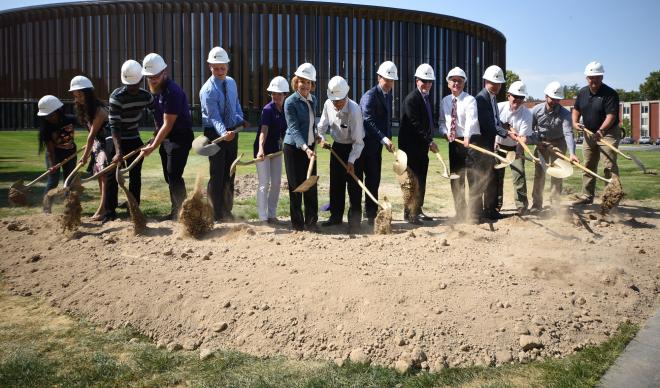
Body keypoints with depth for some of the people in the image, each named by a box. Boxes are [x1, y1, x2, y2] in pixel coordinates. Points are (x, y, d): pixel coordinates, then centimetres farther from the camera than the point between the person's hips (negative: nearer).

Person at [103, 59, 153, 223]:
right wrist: (118, 150, -35)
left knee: (135, 175, 4)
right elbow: (114, 125, -26)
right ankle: (110, 211, 1)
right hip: (116, 140, -4)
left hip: (134, 140, 4)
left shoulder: (145, 95, -7)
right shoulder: (116, 96, -21)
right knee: (112, 175, -5)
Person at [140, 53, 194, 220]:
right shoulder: (156, 89, 8)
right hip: (165, 138, 9)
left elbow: (168, 125, -23)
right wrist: (156, 133, 8)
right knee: (169, 176, 11)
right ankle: (176, 211, 19)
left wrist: (153, 146, -23)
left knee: (174, 176, -13)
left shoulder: (172, 91, -21)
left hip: (180, 138, -9)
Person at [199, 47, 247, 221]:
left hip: (232, 131, 7)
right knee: (217, 174, -4)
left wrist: (241, 119, 9)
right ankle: (217, 214, 6)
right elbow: (214, 117, -29)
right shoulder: (207, 90, -18)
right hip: (215, 133, -7)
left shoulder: (231, 83, 4)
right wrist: (224, 133, -45)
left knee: (230, 173, 13)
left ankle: (227, 210, 26)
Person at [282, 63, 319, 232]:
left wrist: (316, 137, 12)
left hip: (310, 147, 5)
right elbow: (294, 129, -20)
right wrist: (305, 148, -30)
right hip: (294, 148, -5)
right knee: (296, 185, 1)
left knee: (311, 185, 4)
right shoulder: (290, 102, -12)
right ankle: (297, 222, 11)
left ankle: (311, 221, 12)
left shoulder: (313, 99, 7)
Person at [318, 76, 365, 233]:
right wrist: (321, 138, -13)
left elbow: (358, 140, -25)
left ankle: (354, 220, 3)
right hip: (337, 146, 6)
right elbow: (322, 125, 6)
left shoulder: (354, 110, -28)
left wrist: (351, 161, -28)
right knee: (335, 183, 11)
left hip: (354, 148, -6)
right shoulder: (328, 104, -10)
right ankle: (336, 216, 24)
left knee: (354, 185, -5)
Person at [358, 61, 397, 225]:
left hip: (378, 143, 9)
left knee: (374, 179, 12)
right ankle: (371, 215, -1)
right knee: (371, 179, -8)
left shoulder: (388, 94, 13)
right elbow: (369, 121, -25)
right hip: (367, 143, -8)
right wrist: (385, 139, -34)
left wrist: (388, 139, 9)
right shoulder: (370, 96, -15)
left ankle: (371, 212, 22)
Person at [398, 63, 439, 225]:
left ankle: (417, 211, 22)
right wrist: (429, 141, -20)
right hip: (411, 146, -9)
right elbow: (415, 124, -19)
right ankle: (410, 213, 2)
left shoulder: (427, 97, 15)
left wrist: (429, 140, 9)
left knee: (421, 181, 13)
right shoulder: (411, 99, -14)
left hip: (422, 146, 9)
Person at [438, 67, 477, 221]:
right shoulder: (445, 101, 10)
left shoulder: (469, 100, -7)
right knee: (455, 178, 10)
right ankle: (460, 211, 21)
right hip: (452, 143, 6)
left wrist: (467, 137, -38)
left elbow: (471, 121, -22)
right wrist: (445, 132, -4)